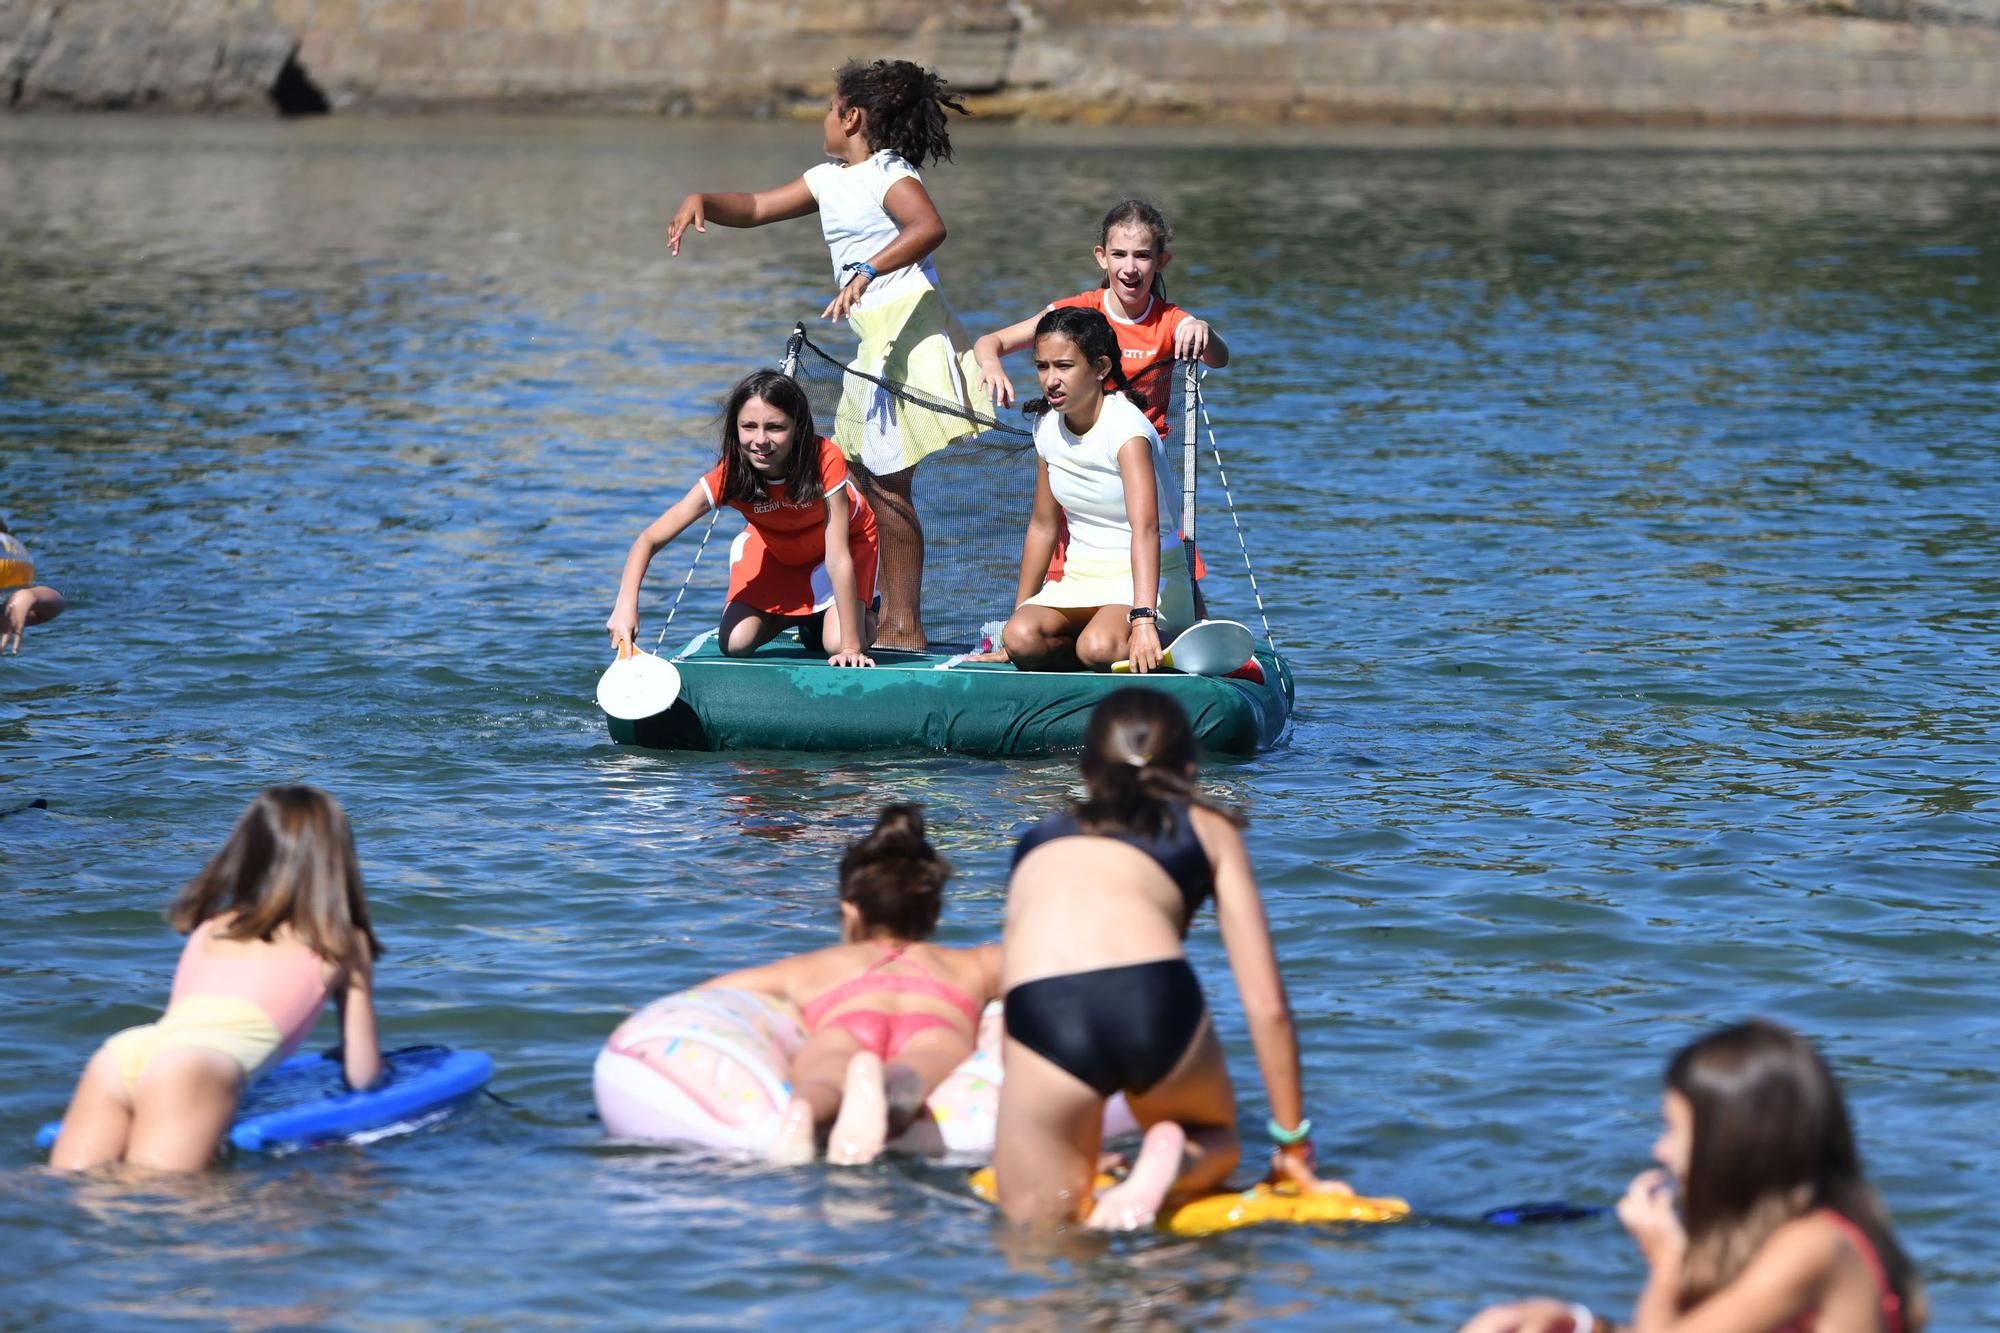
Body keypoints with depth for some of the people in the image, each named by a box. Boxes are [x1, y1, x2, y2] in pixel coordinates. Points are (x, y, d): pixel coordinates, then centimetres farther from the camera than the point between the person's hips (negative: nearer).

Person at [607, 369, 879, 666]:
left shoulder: (825, 460, -40)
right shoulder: (729, 476, -34)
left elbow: (838, 558, -40)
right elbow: (649, 539, -34)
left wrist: (850, 646, -42)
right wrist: (626, 605, -52)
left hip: (847, 535, -2)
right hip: (772, 543, 2)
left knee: (837, 641, -23)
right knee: (736, 644, -12)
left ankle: (865, 616, 14)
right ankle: (793, 615, 20)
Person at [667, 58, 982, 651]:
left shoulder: (892, 177, -11)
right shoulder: (831, 179, 18)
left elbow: (929, 228, -32)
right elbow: (757, 208, 24)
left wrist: (868, 272, -42)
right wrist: (702, 201, 5)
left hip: (909, 329, -10)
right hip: (876, 337, 10)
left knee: (890, 481, -9)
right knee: (862, 471, 14)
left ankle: (905, 626, -6)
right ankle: (890, 615, 21)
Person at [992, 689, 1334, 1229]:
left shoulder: (1038, 839, 36)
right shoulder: (1207, 826, 29)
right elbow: (1265, 1001, 26)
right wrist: (1293, 1144, 36)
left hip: (1044, 1017, 1)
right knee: (1216, 1142, 32)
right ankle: (1176, 1158, -2)